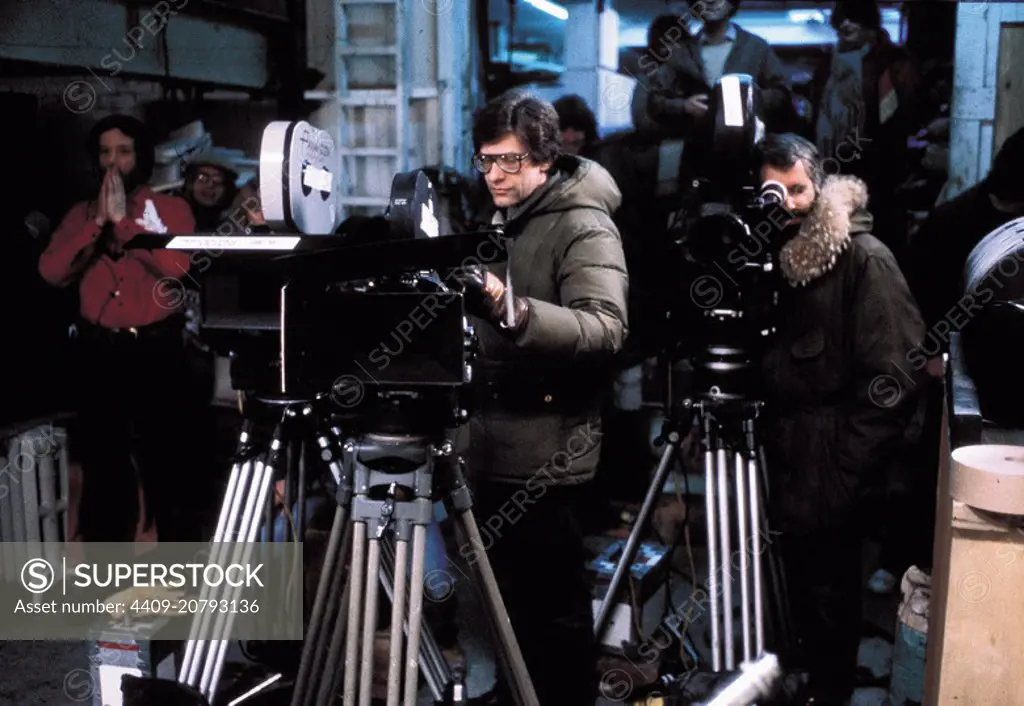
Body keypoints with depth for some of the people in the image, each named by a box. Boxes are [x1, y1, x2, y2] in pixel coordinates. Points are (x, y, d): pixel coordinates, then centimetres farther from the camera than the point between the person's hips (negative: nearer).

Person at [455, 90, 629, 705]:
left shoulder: (584, 226, -11)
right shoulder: (504, 221, 14)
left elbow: (606, 331, -27)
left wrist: (511, 309, -39)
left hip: (545, 455, -8)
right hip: (494, 445, 8)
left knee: (555, 611, 1)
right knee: (509, 604, 18)